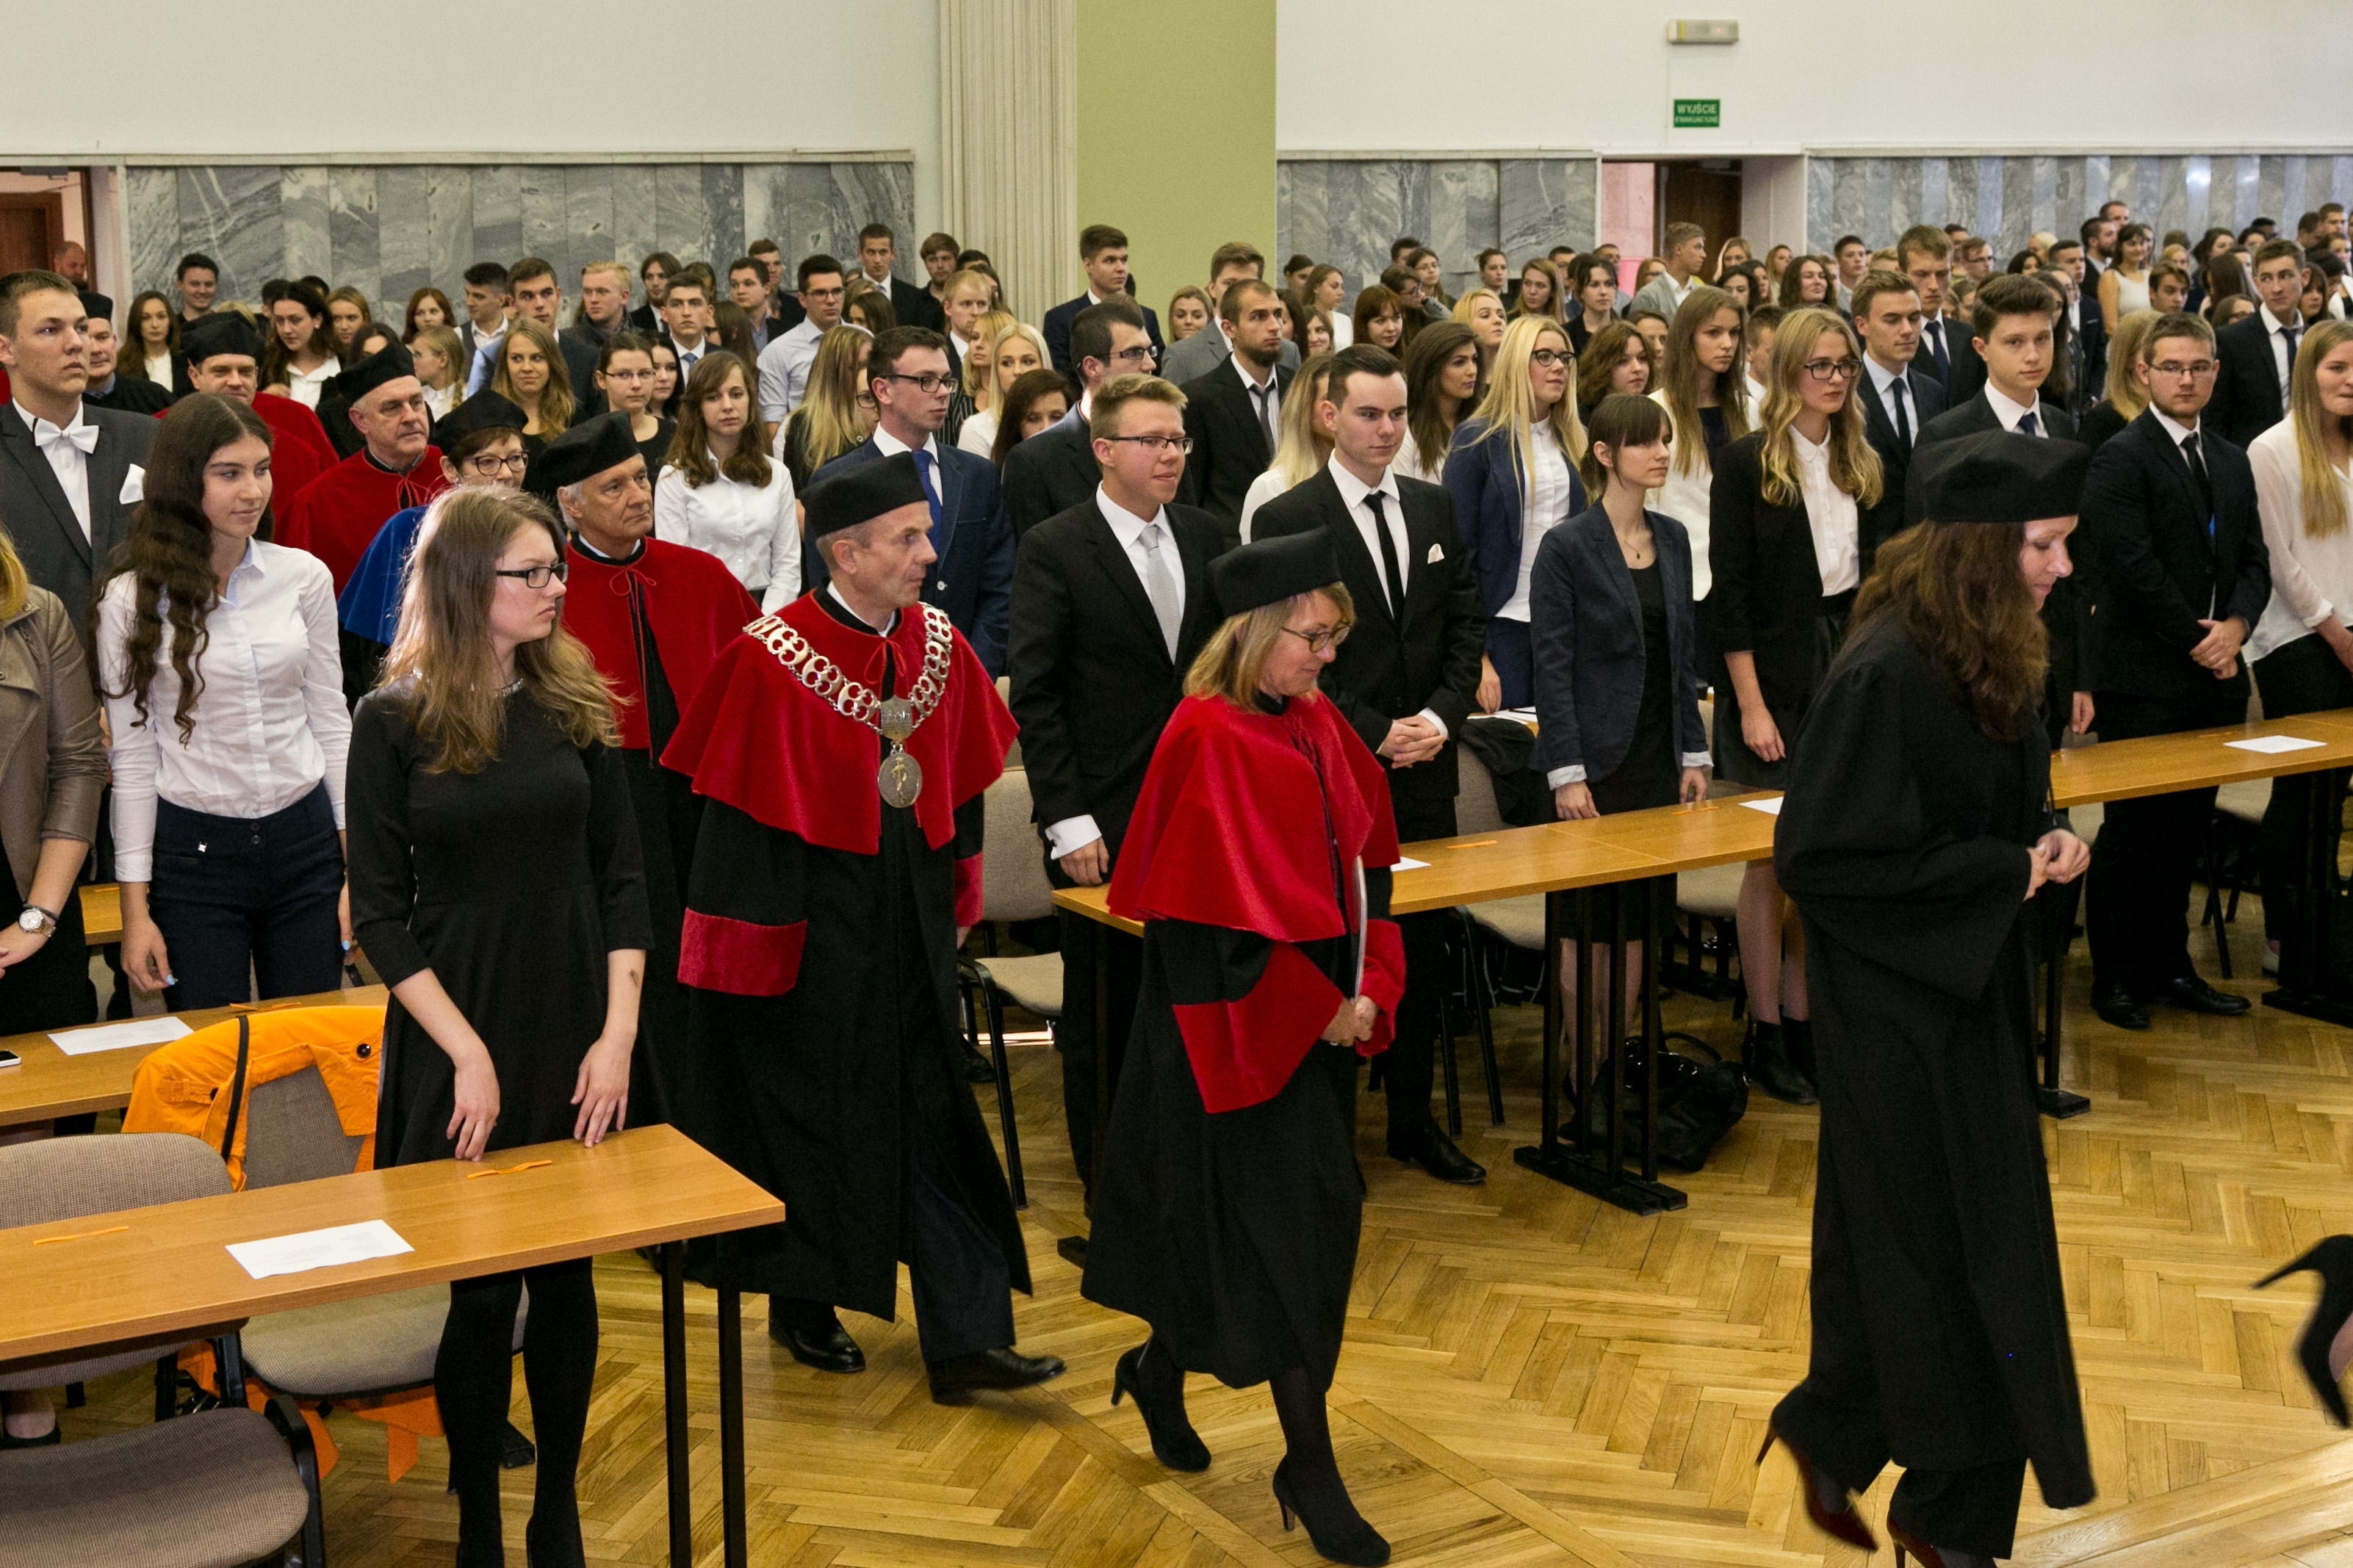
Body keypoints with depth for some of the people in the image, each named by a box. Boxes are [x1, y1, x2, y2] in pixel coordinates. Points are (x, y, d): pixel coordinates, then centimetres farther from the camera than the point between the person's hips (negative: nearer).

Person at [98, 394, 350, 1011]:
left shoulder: (303, 577, 1)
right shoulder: (132, 599, -5)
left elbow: (330, 721, 7)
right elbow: (132, 756, -2)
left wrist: (359, 866, 3)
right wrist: (135, 907, -4)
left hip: (305, 840, 2)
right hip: (194, 853, -2)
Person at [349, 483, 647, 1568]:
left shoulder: (576, 705, 3)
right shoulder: (397, 722, -5)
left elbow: (621, 880, 5)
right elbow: (379, 910, -5)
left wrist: (618, 1034, -4)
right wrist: (466, 1053, -11)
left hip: (576, 1039, 3)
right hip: (456, 1041, -3)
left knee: (566, 1279, 8)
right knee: (481, 1292, 3)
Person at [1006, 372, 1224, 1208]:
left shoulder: (1205, 535, 9)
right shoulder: (1053, 549, -6)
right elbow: (1034, 696, -9)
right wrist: (1068, 821, -13)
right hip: (1104, 823, -4)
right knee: (1102, 1012, 7)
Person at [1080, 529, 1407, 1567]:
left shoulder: (1316, 724, 6)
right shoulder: (1208, 740, -18)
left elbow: (1365, 858, 11)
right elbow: (1217, 908, -20)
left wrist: (1367, 989, -1)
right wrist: (1319, 1007, -15)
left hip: (1321, 1008, 8)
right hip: (1244, 1022, -8)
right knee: (1286, 1221, -4)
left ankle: (1161, 1370, 40)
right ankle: (1308, 1466, 7)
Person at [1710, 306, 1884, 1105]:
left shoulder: (1861, 464, 11)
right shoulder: (1747, 462, -7)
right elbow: (1729, 591, -10)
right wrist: (1751, 703, -14)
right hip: (1777, 681, -5)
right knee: (1772, 863, 1)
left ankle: (1802, 1019, 17)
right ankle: (1764, 1033, 10)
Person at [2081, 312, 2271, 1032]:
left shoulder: (2232, 461, 16)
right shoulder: (2120, 459, -7)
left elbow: (2253, 560, 13)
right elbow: (2135, 567, -15)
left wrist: (2235, 625, -6)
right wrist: (2198, 641, -12)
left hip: (2215, 676, 7)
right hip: (2145, 679, -7)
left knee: (2186, 829, 12)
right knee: (2132, 831, 0)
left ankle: (2168, 967, 21)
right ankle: (2115, 978, 9)